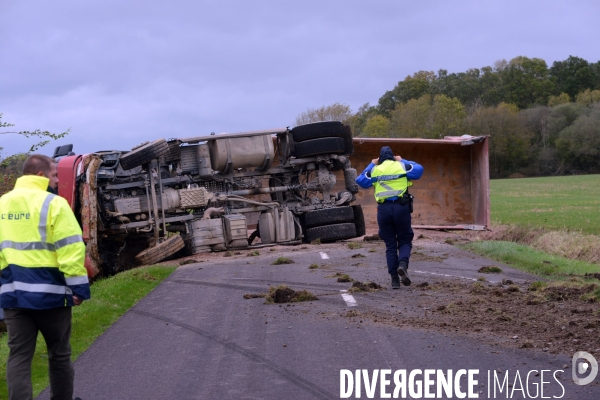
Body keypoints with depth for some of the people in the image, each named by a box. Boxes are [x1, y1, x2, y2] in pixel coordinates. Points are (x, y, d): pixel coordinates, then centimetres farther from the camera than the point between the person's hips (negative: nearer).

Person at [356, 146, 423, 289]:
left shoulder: (375, 170, 7)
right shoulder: (402, 166, 4)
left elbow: (360, 181, 12)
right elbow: (418, 170, 6)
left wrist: (371, 165, 21)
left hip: (384, 209, 1)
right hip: (401, 207, -1)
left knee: (390, 245, 9)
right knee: (405, 241, 11)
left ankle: (394, 279, 4)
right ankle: (403, 264, -20)